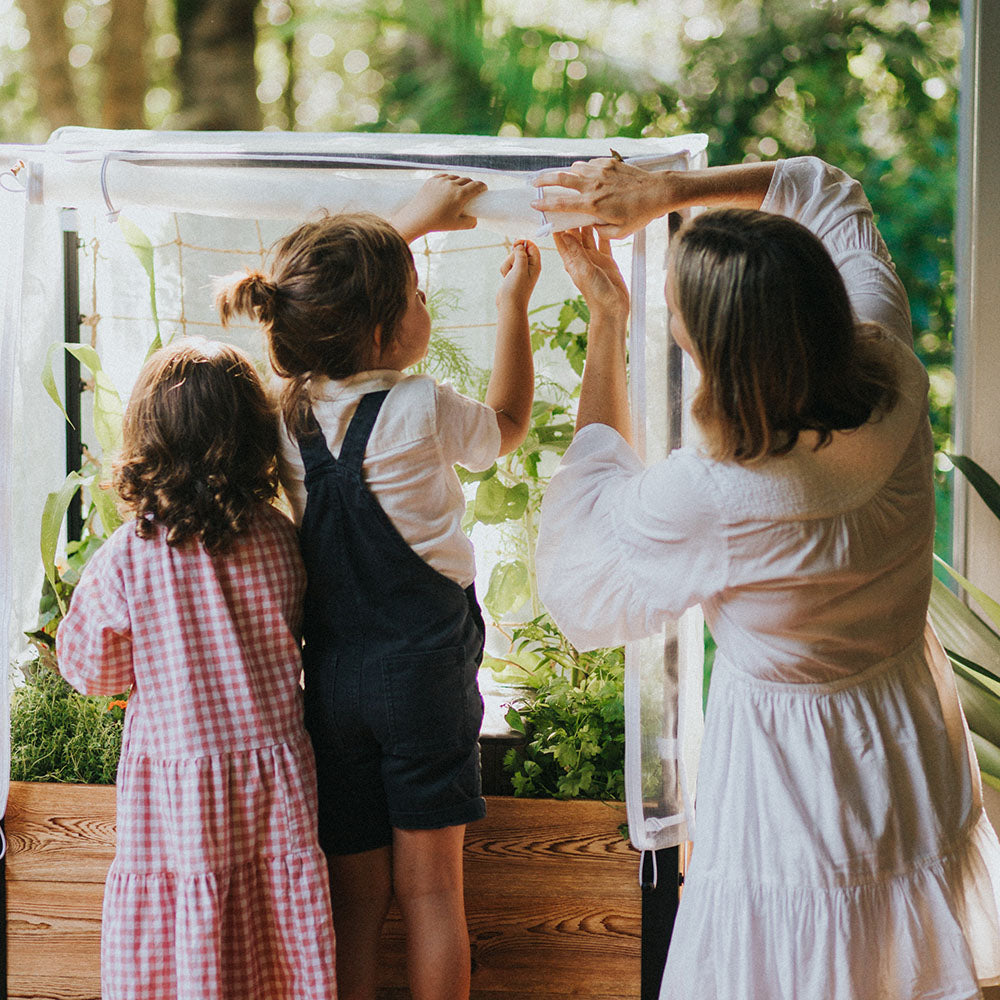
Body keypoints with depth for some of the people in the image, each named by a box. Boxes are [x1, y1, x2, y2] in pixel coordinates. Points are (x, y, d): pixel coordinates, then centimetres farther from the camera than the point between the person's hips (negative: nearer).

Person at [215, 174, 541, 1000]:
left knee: (354, 896, 10)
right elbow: (507, 424, 8)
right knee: (430, 886, 8)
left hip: (331, 675, 4)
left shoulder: (290, 409, -1)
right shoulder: (422, 411, -15)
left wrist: (413, 220, 23)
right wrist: (515, 303, 14)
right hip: (423, 669, -4)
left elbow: (336, 296, 18)